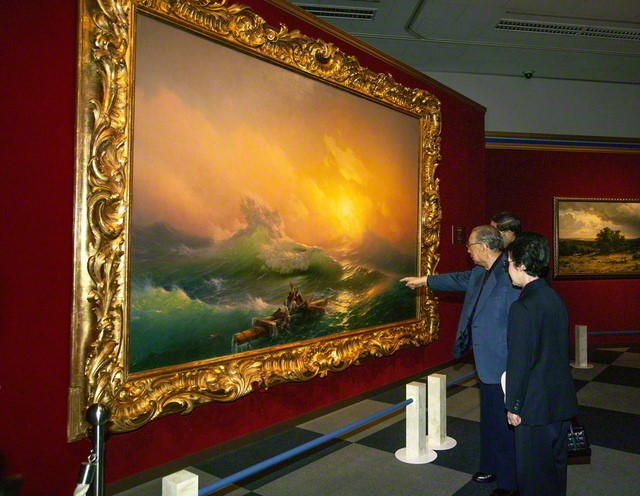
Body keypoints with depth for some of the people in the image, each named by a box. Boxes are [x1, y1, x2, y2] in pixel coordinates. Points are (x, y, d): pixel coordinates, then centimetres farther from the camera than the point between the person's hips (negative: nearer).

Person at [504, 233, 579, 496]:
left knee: (533, 474, 8)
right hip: (562, 400, 8)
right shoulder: (554, 298, 4)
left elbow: (519, 361, -20)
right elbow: (559, 349, 12)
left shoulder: (523, 307, -22)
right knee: (556, 463, 22)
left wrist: (513, 406, -10)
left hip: (536, 405, -8)